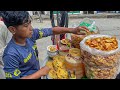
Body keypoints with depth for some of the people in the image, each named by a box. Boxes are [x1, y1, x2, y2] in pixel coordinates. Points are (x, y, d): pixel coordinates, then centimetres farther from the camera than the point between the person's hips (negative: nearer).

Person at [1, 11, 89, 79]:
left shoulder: (30, 34, -15)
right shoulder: (11, 54, -32)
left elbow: (52, 30, -8)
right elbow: (14, 77, -26)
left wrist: (72, 30, -18)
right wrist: (41, 72, -23)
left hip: (36, 74, 6)